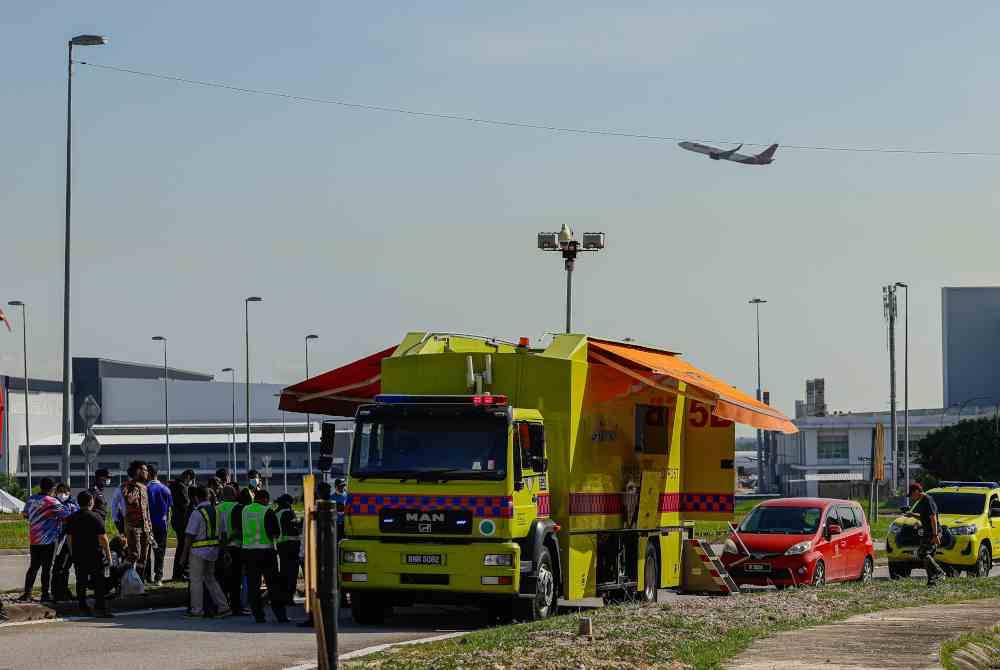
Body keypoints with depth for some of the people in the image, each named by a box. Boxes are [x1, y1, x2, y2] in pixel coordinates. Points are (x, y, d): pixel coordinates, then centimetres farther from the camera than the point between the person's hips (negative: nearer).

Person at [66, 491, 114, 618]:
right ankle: (100, 607, -8)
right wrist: (108, 555, -6)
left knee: (81, 582, 11)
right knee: (98, 582, -2)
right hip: (95, 555, -5)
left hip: (78, 555, 5)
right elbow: (102, 538, -12)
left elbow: (69, 537, 12)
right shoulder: (96, 517, -10)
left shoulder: (71, 518, 6)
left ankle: (83, 607, 13)